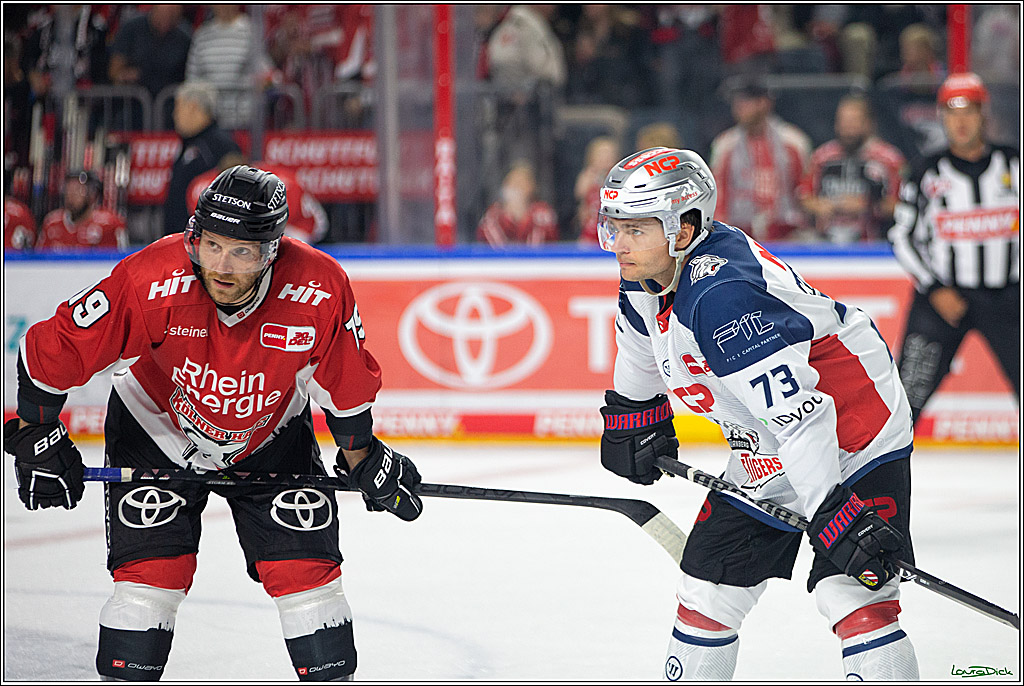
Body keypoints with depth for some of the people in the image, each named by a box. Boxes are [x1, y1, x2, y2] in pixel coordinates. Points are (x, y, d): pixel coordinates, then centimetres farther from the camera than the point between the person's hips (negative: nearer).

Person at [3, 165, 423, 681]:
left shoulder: (321, 288, -29)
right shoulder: (150, 281, -34)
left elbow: (345, 383, -8)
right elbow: (51, 349, -21)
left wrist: (362, 457, 3)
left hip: (270, 436, 1)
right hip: (157, 431, -1)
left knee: (306, 568, -5)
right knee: (153, 570, -11)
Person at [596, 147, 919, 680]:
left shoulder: (722, 296, -34)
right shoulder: (647, 273, -5)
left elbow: (799, 416, -36)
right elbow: (640, 342, 21)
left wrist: (833, 516, -38)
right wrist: (632, 414, 29)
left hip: (854, 449, -9)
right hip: (765, 457, 9)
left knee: (851, 596, -23)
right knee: (705, 591, 12)